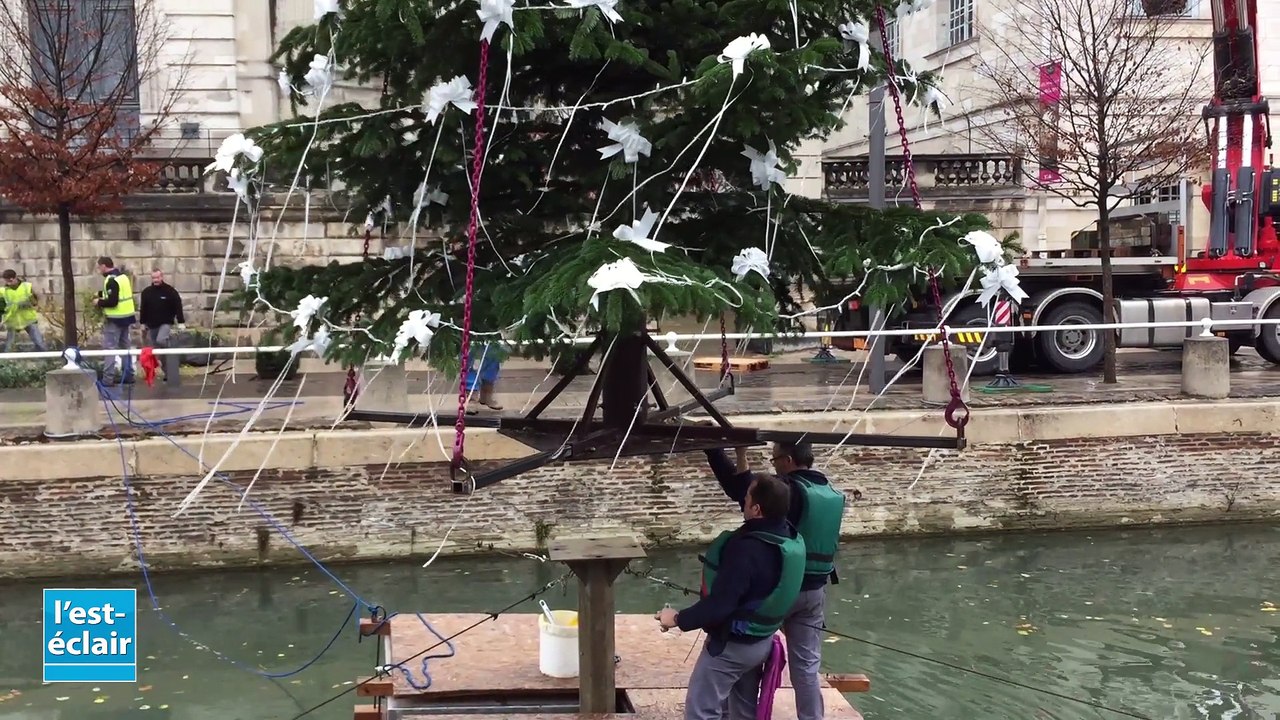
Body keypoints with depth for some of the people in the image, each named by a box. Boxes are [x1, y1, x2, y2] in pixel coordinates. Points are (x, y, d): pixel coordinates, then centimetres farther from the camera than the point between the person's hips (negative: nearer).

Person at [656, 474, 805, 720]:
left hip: (731, 644, -9)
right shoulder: (788, 536, -5)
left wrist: (679, 619, -19)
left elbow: (720, 604, -31)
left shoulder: (747, 549, -33)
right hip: (760, 640, 9)